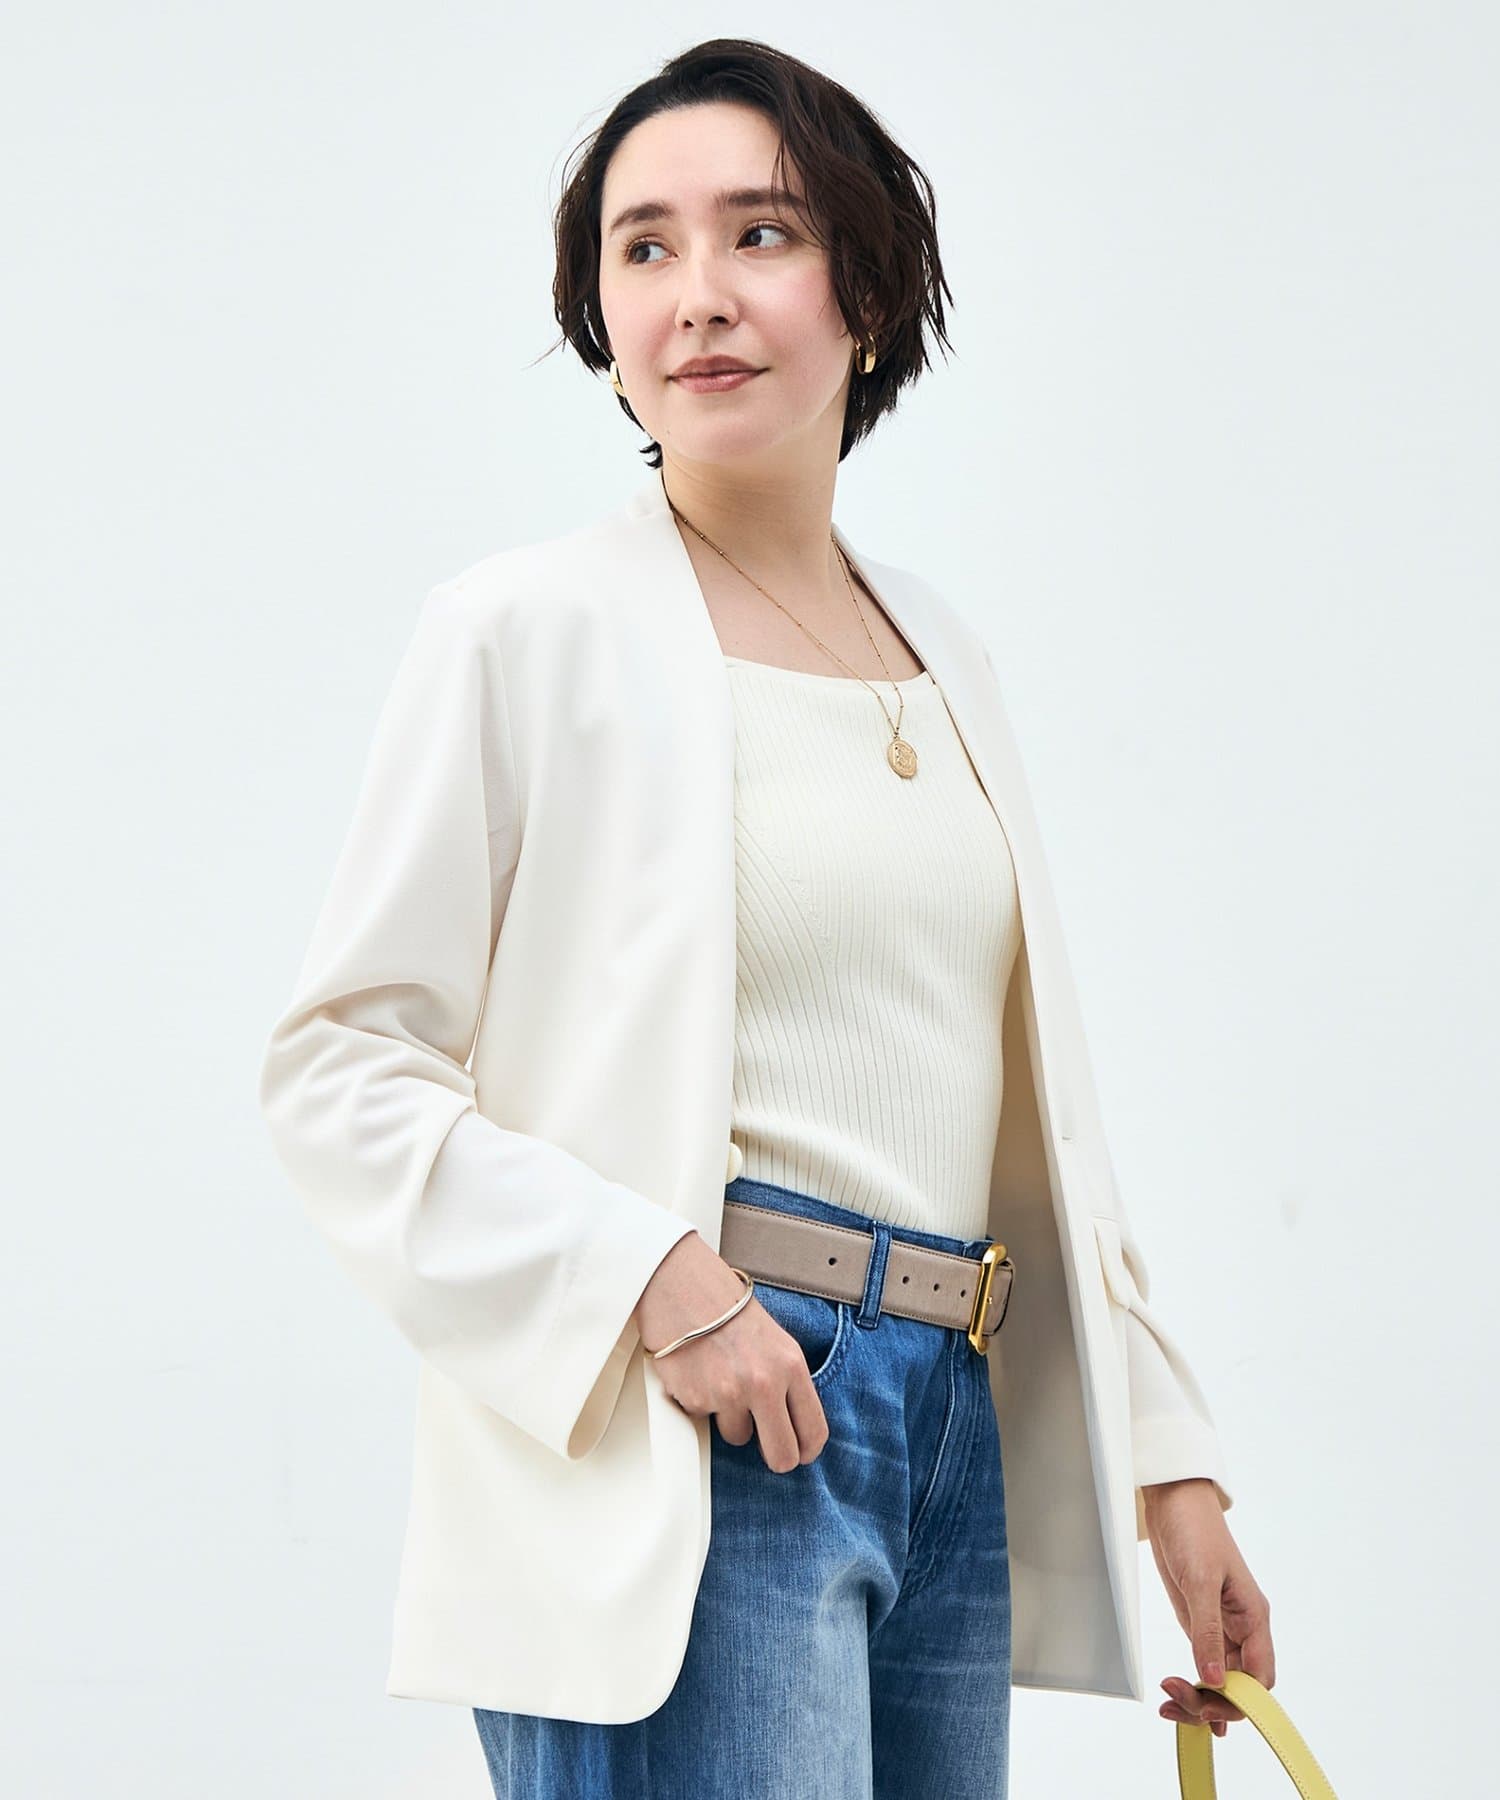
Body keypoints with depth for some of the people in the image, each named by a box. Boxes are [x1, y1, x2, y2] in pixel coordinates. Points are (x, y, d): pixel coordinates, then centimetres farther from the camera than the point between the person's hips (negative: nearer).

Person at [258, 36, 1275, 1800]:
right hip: (682, 1456, -6)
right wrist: (654, 1280, -18)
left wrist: (1166, 1457, 16)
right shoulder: (530, 628, -4)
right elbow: (338, 1071, -7)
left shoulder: (946, 658, 15)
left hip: (956, 1442, 6)